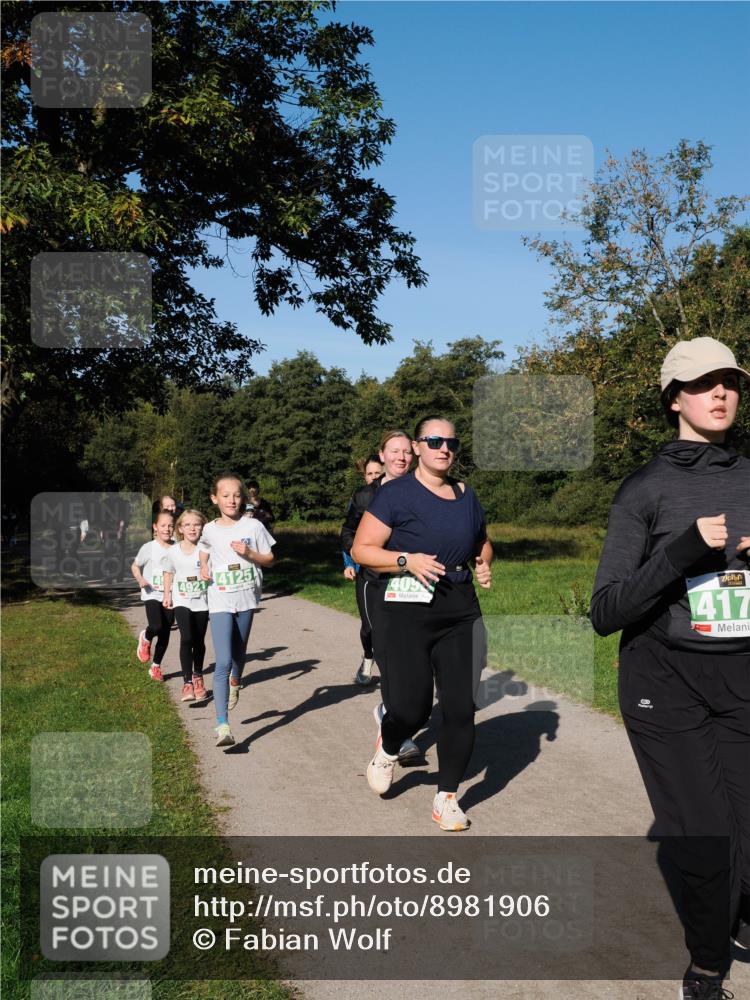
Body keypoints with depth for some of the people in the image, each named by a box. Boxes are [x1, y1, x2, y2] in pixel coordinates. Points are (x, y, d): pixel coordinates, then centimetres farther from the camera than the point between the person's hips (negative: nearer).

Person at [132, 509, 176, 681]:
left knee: (165, 634, 7)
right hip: (152, 594, -3)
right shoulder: (148, 548, -5)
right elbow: (135, 566, 7)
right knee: (156, 626, -24)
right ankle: (145, 638, 13)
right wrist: (140, 580, -11)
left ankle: (156, 667, 25)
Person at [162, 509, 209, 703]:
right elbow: (168, 573, 12)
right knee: (186, 639, -15)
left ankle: (198, 677, 32)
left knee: (199, 641, 10)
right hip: (182, 601, 0)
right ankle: (187, 682, -9)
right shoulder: (173, 551, 0)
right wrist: (167, 594, 5)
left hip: (202, 601, 0)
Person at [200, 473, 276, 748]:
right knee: (223, 663, -12)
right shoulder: (210, 530, 0)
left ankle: (235, 683, 56)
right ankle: (222, 726, -16)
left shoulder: (253, 526, -2)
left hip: (246, 598, 2)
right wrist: (204, 568, -1)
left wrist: (249, 553, -15)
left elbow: (269, 560, 3)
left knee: (238, 654, 20)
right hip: (220, 601, -2)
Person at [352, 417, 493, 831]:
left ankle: (447, 797, 18)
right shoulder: (396, 493, -4)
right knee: (411, 707, -8)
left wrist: (484, 565, 8)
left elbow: (483, 543, 30)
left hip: (459, 610, 5)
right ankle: (387, 749, 29)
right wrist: (407, 560, -20)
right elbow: (362, 549, -7)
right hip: (405, 609, -5)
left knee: (461, 707, 1)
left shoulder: (467, 496, 13)